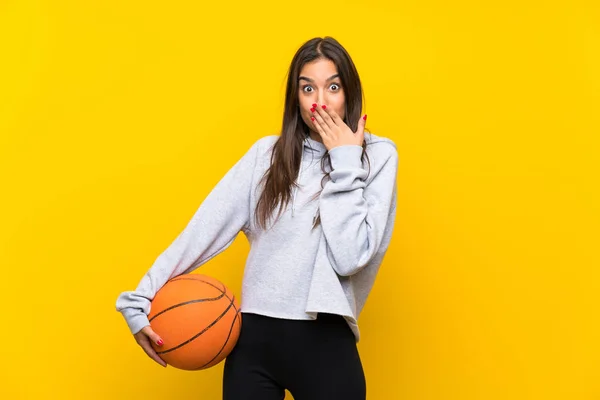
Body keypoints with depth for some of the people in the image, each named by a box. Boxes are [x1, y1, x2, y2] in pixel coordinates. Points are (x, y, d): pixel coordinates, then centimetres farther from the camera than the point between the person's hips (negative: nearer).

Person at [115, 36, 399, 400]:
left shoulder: (378, 156, -1)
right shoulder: (268, 153, 6)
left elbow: (349, 258, -11)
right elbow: (205, 228, -1)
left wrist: (345, 162, -9)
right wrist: (139, 299, -7)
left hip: (325, 343, -2)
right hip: (254, 338, 2)